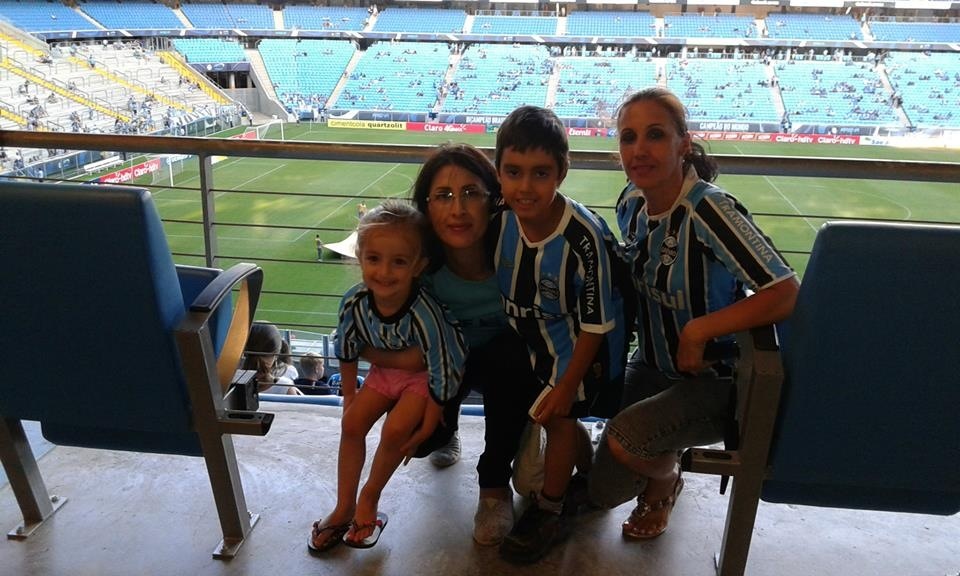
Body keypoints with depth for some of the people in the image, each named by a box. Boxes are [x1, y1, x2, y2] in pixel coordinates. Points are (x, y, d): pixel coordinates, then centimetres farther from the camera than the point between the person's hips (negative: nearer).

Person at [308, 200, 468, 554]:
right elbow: (347, 350, -4)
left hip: (424, 374, -5)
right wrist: (349, 396, 5)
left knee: (395, 431, -21)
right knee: (351, 423, -4)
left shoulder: (423, 314, -39)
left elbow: (440, 371, -28)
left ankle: (369, 499, 8)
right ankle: (344, 508, 14)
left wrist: (427, 427, -18)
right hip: (386, 368, 5)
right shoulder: (354, 301, -24)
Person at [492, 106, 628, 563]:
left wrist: (567, 384, -17)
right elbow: (502, 289, 1)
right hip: (529, 335, 6)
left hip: (579, 342, -5)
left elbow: (595, 324, -23)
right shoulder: (501, 219, -17)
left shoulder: (584, 237, -34)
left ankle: (549, 512, 21)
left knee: (558, 414, -5)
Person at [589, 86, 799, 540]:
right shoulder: (631, 203, -5)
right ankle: (663, 458, 37)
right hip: (651, 366, 6)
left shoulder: (709, 209, -27)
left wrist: (699, 330, -29)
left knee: (621, 440, -27)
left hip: (713, 380, -6)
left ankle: (665, 478, 9)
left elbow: (786, 293, -31)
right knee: (602, 488, 6)